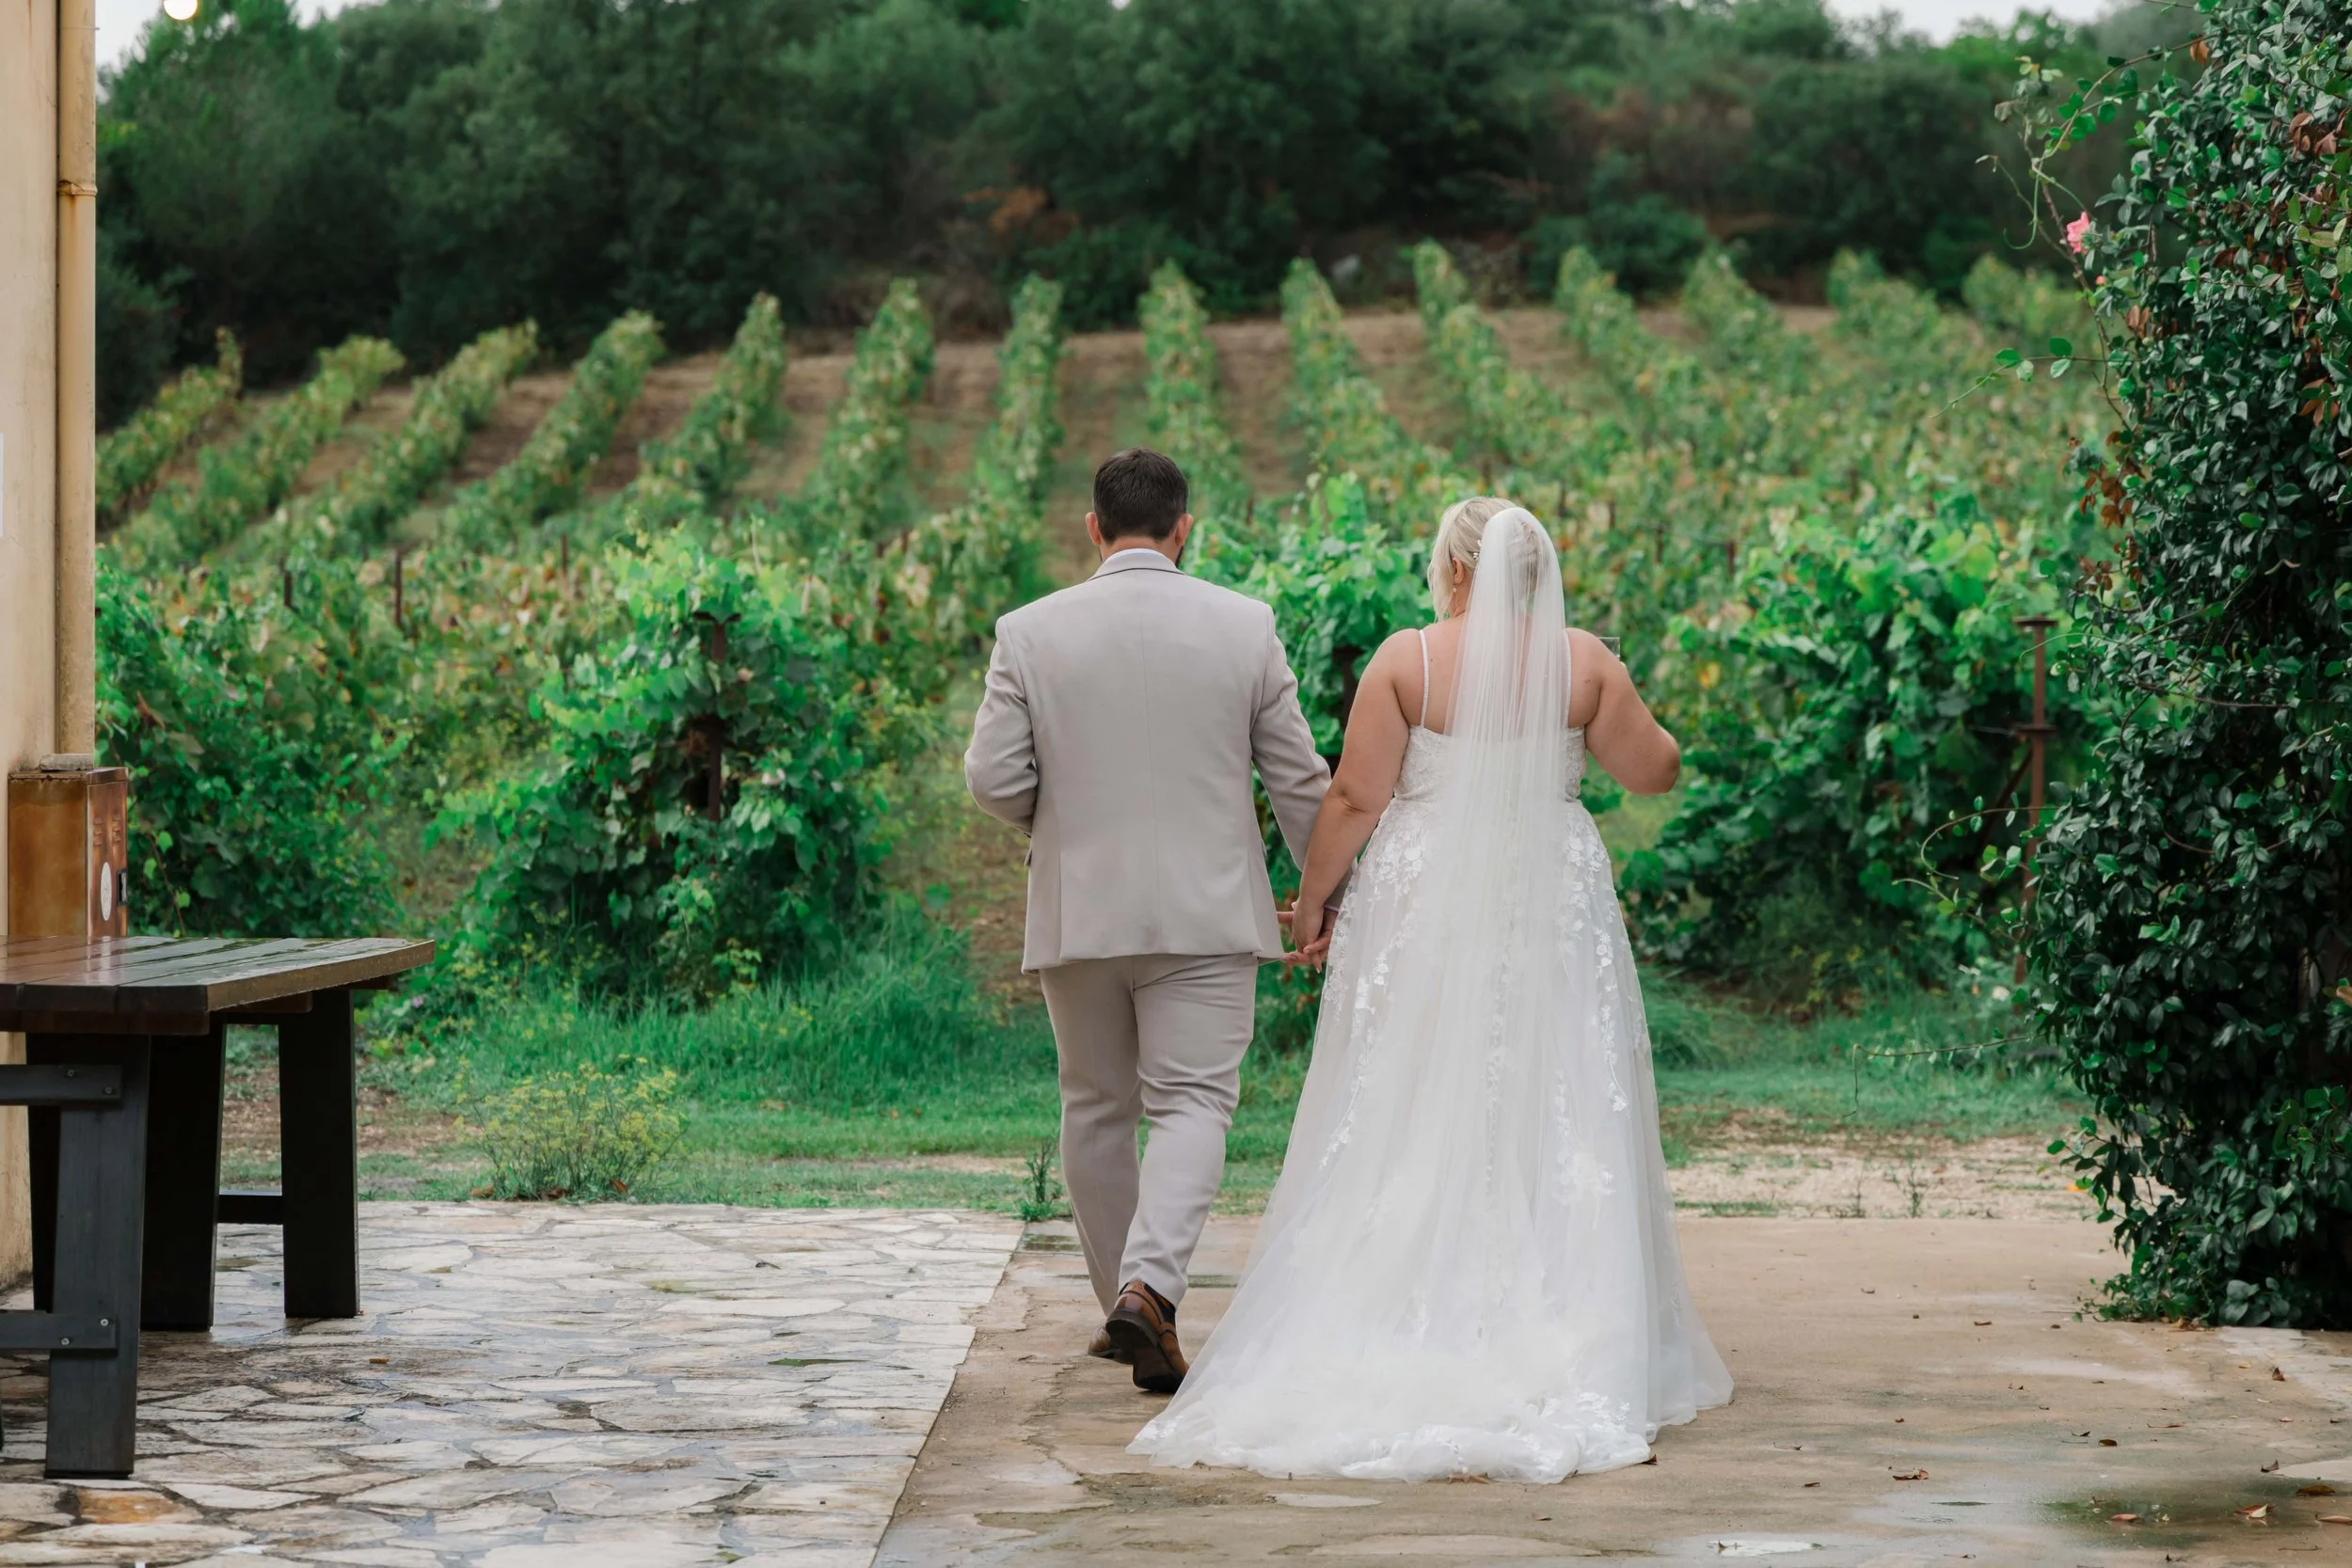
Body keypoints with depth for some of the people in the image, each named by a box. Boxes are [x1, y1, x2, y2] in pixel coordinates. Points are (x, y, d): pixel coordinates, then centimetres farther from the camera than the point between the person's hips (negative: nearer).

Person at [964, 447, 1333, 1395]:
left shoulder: (1030, 632, -3)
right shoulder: (1244, 626, -2)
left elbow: (992, 778, -5)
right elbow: (1298, 777, 2)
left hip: (1078, 913, 1)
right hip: (1206, 913, -1)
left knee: (1097, 1110, 14)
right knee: (1192, 1101, -1)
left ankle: (1125, 1310, 20)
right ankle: (1149, 1285, -22)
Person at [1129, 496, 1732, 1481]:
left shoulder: (1406, 660, -7)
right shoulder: (1583, 660, -2)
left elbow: (1355, 798, -8)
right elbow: (1656, 773, 5)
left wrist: (1311, 899, 3)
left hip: (1424, 913, -1)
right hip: (1553, 914, 2)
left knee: (1411, 1125, 4)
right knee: (1555, 1124, 7)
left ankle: (1406, 1340, 4)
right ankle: (1569, 1352, 7)